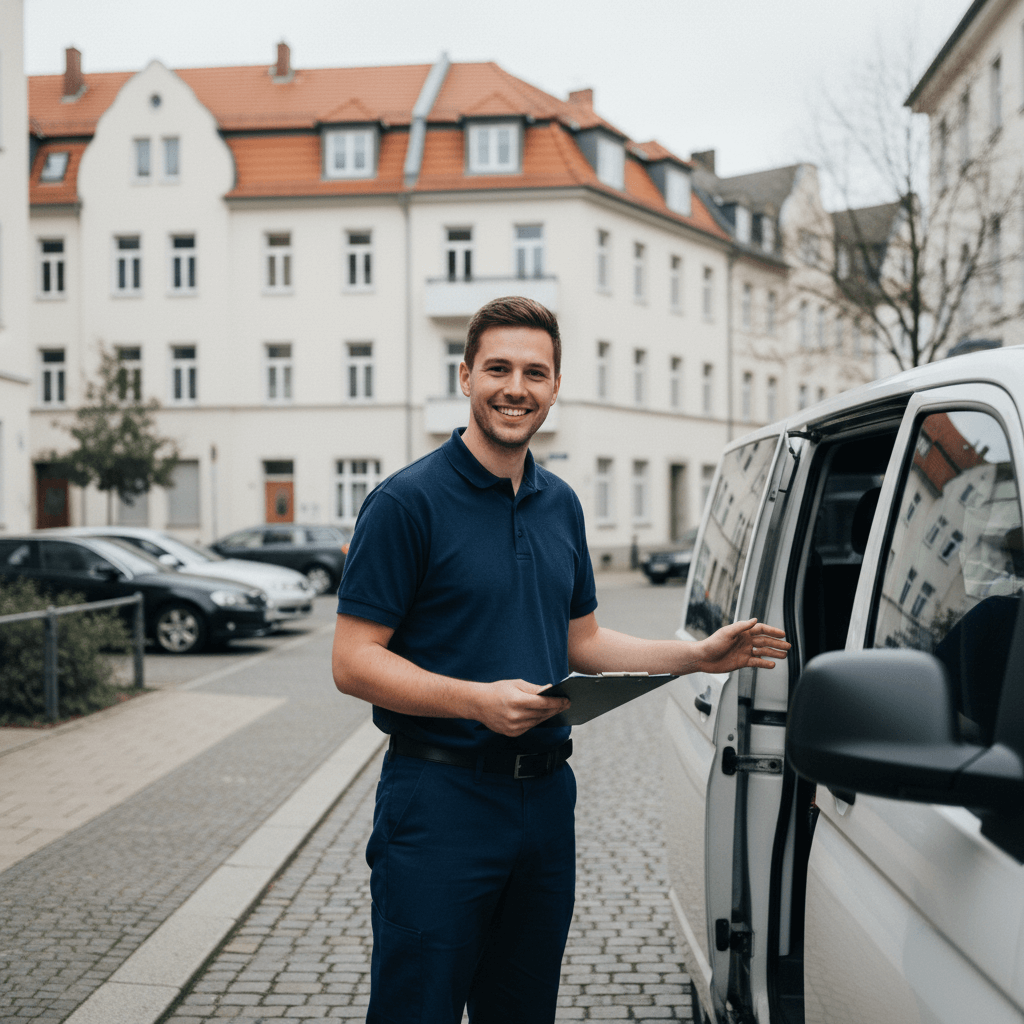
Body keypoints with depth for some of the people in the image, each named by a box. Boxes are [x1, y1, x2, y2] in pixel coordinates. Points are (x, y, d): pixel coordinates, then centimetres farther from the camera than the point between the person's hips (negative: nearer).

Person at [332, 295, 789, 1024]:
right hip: (440, 798, -6)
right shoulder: (408, 501, -11)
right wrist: (480, 700, -25)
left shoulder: (561, 504, 12)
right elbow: (354, 662, -13)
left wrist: (699, 656, 8)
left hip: (546, 794, 7)